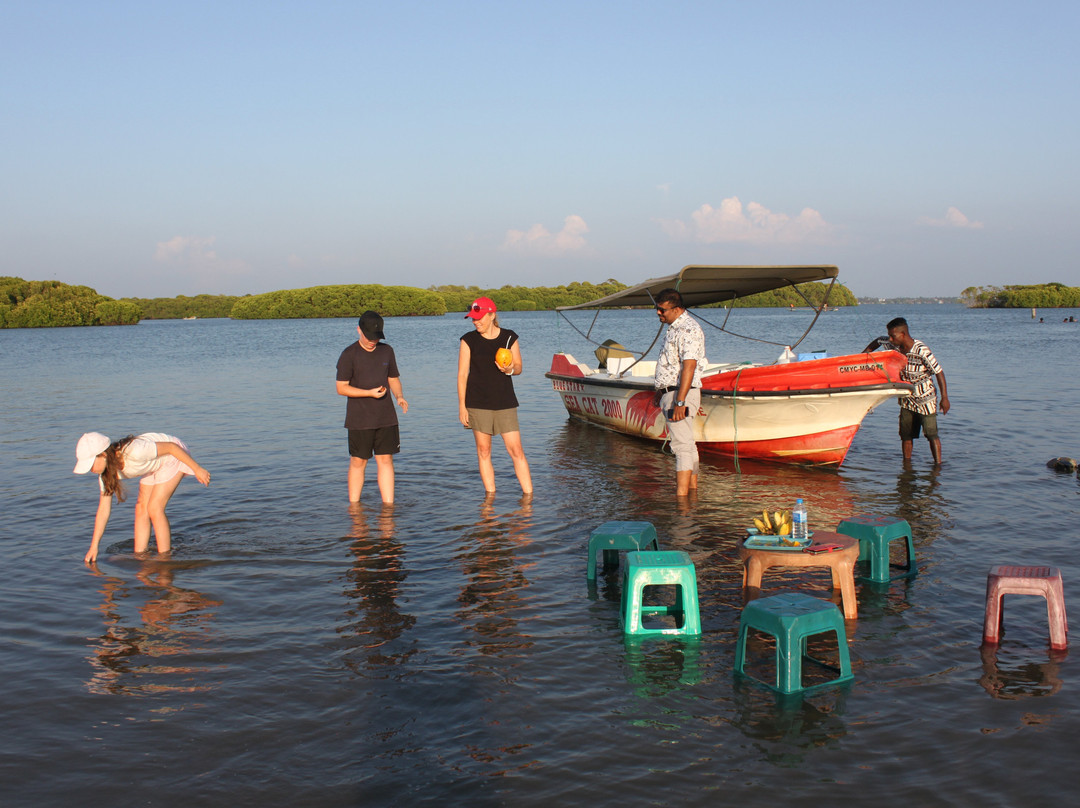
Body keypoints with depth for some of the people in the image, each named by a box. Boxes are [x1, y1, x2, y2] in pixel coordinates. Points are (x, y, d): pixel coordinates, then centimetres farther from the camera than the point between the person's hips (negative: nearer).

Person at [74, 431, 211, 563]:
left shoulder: (133, 452, -38)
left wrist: (197, 469, -20)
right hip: (155, 466, 7)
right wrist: (94, 546, -9)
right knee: (141, 509, -1)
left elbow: (171, 447, -28)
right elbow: (104, 507, -7)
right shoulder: (107, 472, -13)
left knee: (154, 509, -13)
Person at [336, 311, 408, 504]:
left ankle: (388, 504, 7)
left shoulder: (387, 351, 8)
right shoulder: (349, 355, -7)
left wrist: (399, 396, -2)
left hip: (386, 417, 4)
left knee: (385, 460, 3)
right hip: (359, 420, -4)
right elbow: (341, 388, -9)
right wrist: (370, 393, -19)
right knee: (358, 462, 3)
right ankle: (354, 505, 15)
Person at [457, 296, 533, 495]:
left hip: (505, 403, 0)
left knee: (516, 451, -3)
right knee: (483, 452, 4)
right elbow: (462, 374, 0)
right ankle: (490, 495, 13)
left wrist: (510, 370, -15)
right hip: (477, 404, 0)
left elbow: (519, 367, 10)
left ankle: (528, 494, 2)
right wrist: (462, 406, -5)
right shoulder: (468, 341, -1)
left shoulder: (510, 338, 2)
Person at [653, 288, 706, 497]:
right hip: (671, 393, 10)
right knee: (687, 444, 15)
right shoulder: (674, 327, 15)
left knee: (682, 445, -12)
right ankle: (692, 488, 23)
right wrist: (661, 392, 27)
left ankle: (681, 496, -14)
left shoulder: (688, 330, -17)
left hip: (681, 393, -10)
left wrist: (679, 402, -28)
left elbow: (689, 367, -25)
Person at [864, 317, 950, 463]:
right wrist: (865, 352, 8)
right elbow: (878, 341, 18)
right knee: (906, 434, 8)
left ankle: (938, 465, -5)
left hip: (926, 398, -6)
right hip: (907, 399, 6)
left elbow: (939, 372, -21)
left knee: (931, 433, -9)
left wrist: (944, 398, -22)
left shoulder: (922, 351, -25)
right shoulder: (894, 345, -6)